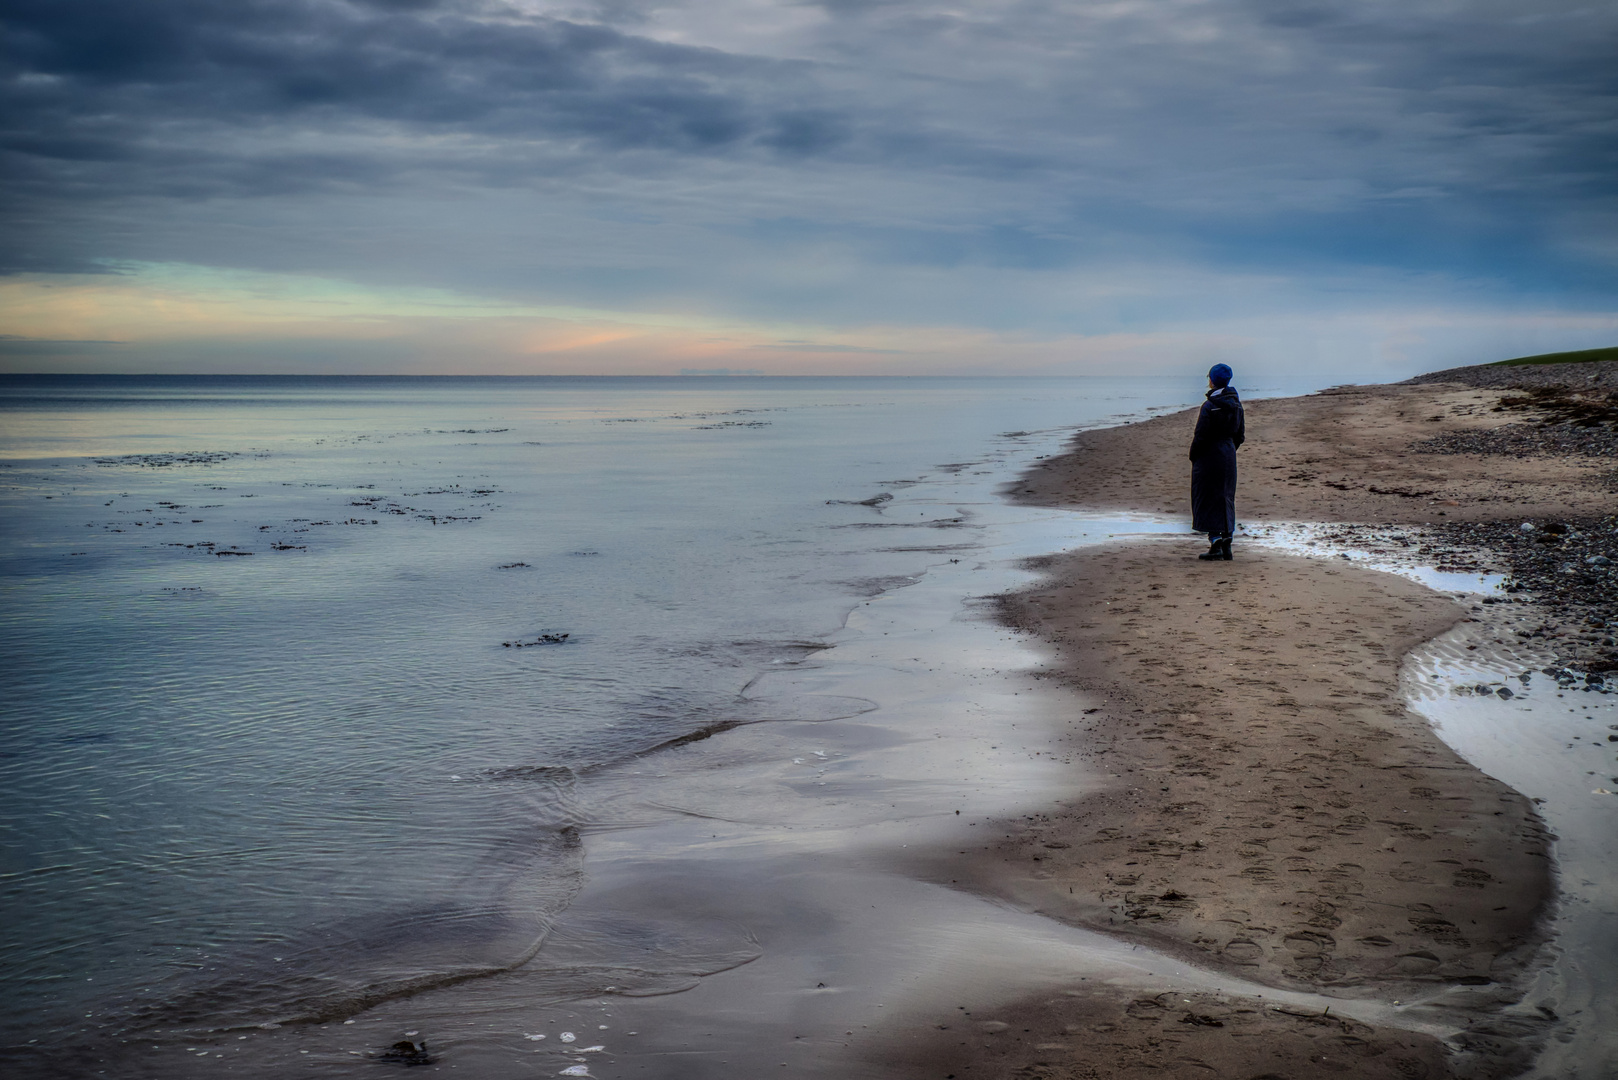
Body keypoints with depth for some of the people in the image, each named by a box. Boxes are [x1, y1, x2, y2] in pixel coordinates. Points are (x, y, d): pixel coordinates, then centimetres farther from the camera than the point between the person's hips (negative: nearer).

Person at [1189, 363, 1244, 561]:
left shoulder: (1210, 406, -16)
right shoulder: (1236, 404, 6)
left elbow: (1201, 436, -16)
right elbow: (1240, 434, 12)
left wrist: (1193, 456, -3)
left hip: (1209, 455, -7)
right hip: (1228, 455, 7)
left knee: (1208, 499, -2)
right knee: (1226, 498, 12)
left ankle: (1215, 540, -8)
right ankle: (1226, 543, 13)